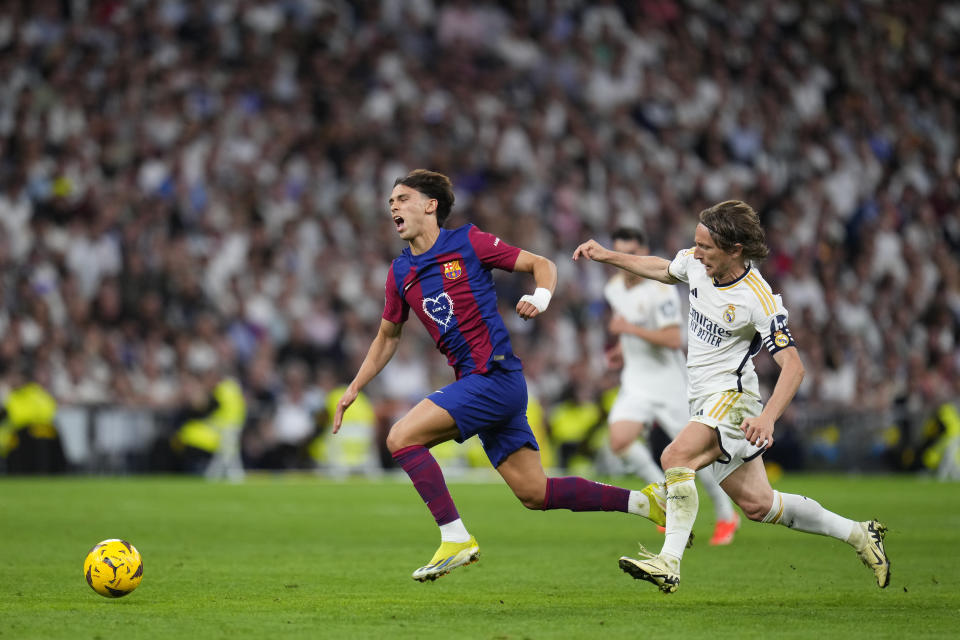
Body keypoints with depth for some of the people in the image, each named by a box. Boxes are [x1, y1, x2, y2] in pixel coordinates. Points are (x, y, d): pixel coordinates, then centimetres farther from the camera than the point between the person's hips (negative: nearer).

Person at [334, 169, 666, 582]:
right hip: (474, 382, 7)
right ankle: (642, 501, 13)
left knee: (402, 437, -16)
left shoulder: (468, 243, -4)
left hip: (495, 375, -7)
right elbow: (388, 336, 26)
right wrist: (354, 388, 20)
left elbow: (541, 264, 1)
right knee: (534, 493, 4)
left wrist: (540, 298, -19)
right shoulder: (400, 272, 14)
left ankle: (456, 538, -13)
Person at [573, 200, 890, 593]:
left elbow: (792, 365, -23)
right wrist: (607, 256, 19)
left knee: (676, 457, -30)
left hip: (732, 398, -8)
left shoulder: (758, 300, -22)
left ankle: (670, 563, -33)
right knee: (758, 505, 10)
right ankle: (857, 534, 24)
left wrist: (767, 418, -37)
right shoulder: (696, 263, -2)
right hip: (705, 399, 8)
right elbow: (664, 270, 23)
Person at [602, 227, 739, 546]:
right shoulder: (613, 287, 4)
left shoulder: (660, 289, -19)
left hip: (669, 383, -6)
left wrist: (630, 329, -27)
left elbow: (674, 340, -26)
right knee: (619, 441, -16)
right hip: (635, 381, 6)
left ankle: (726, 516, 21)